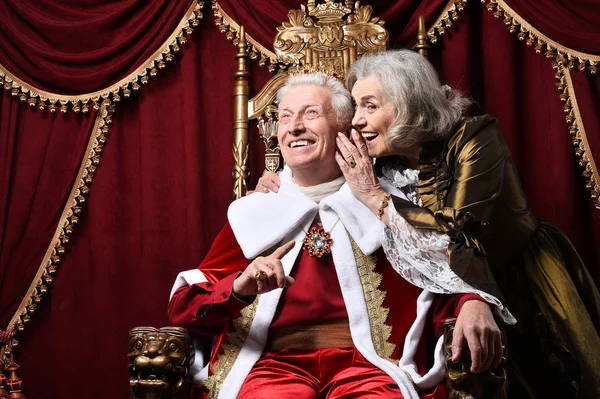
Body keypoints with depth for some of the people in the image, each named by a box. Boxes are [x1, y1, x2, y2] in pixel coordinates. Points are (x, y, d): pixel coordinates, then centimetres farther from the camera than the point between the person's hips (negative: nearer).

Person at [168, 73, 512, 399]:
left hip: (368, 363, 1)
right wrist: (238, 288, -10)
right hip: (275, 363, 0)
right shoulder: (254, 213, 16)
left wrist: (472, 306, -18)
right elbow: (183, 306, 11)